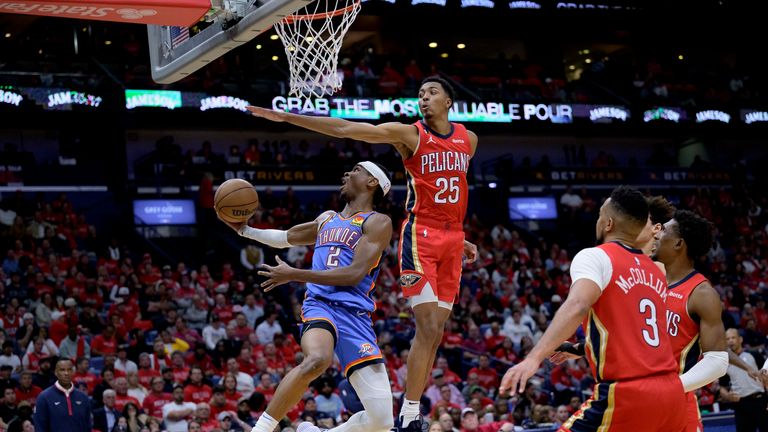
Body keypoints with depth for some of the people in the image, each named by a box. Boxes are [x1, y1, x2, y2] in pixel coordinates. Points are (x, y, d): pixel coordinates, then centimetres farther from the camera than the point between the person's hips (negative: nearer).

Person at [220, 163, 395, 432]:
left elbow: (354, 274, -8)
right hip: (320, 305, 2)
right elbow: (286, 237, 43)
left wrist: (294, 275, -9)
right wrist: (244, 229, 30)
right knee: (316, 359, -37)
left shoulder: (378, 222, 5)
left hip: (355, 316, -2)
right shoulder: (327, 219, 25)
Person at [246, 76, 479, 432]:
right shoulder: (409, 135, -4)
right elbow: (345, 128, -11)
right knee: (429, 329, -14)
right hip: (420, 236, -5)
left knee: (434, 334, 4)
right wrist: (286, 117, -17)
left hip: (452, 241, 5)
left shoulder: (468, 140, 11)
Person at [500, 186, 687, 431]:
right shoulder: (656, 272, 19)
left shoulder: (596, 257, -3)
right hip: (671, 392, 7)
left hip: (626, 395, -7)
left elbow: (578, 305, -24)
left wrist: (534, 358, -33)